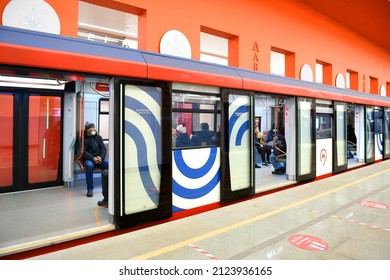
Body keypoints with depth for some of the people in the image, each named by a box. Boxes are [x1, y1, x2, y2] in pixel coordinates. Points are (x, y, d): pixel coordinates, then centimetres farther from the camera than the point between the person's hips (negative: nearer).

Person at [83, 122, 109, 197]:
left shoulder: (98, 137, 14)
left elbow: (103, 149, 7)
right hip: (88, 159, -3)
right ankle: (90, 189, -26)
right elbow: (83, 152, -8)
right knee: (89, 165, -38)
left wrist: (101, 157, -14)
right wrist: (93, 158, -22)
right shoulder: (83, 138, 1)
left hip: (99, 158, 3)